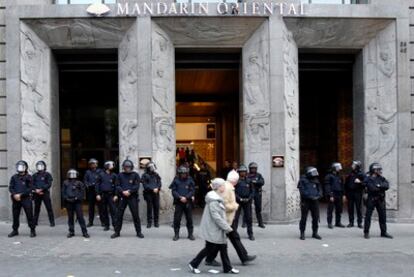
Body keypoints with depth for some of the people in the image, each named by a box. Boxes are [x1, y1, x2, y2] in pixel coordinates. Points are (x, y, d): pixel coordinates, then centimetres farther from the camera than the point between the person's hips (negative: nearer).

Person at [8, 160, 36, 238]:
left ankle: (32, 230, 3)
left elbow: (30, 188, -5)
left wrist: (20, 194, -13)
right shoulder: (14, 177, 10)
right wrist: (15, 195, -11)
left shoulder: (28, 177, 0)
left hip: (26, 198, -3)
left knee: (29, 215, -4)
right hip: (15, 199, 4)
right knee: (15, 215, 10)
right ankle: (15, 230, 22)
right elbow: (10, 187, 7)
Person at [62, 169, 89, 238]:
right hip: (68, 202, 3)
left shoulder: (79, 183, 7)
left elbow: (82, 191, 1)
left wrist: (77, 198, -12)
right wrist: (66, 198, -5)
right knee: (70, 217, 9)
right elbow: (63, 192, 10)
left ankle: (85, 232, -3)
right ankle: (71, 232, 18)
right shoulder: (65, 183, 13)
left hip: (77, 202, -2)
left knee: (80, 216, -6)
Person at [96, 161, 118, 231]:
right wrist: (97, 194, -2)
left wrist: (115, 195, -4)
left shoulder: (114, 175, 5)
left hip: (111, 194, -1)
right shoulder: (101, 174, 5)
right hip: (102, 194, 1)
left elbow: (116, 185, 3)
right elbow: (98, 184, 5)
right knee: (103, 211, 5)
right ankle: (106, 225, 14)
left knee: (113, 210, -6)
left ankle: (115, 225, -3)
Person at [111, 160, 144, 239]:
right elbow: (117, 186, 4)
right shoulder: (120, 175, 9)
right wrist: (123, 191, -13)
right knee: (119, 214, 4)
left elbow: (137, 186, -5)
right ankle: (117, 232, 16)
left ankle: (138, 232, 11)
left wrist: (129, 191, -17)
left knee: (135, 215, 0)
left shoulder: (135, 175, 3)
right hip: (122, 197, 2)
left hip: (133, 197, -2)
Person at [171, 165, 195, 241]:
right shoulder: (176, 180, 2)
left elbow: (192, 190, -1)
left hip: (188, 202, 0)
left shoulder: (190, 180, 2)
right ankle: (176, 234, 12)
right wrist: (180, 197, -15)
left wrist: (186, 197, -15)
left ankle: (190, 234, 17)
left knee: (189, 219, 6)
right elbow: (173, 191, -2)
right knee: (177, 219, 0)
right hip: (178, 202, 0)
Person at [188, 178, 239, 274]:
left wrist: (226, 226, 17)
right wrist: (227, 227, -20)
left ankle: (228, 268, 18)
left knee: (223, 247, 11)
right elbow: (216, 216, -24)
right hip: (212, 229, -10)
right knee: (209, 248, 0)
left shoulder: (217, 198, 10)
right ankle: (193, 264, 14)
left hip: (217, 229, 10)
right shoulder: (213, 200, -21)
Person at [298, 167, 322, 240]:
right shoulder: (303, 180, -5)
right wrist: (311, 197, -19)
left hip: (315, 201, 5)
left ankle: (315, 233, 20)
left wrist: (318, 196, -7)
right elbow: (303, 192, -12)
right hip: (305, 202, -5)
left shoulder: (316, 180, 13)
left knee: (316, 217, 6)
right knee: (304, 218, 0)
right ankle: (302, 233, 10)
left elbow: (320, 190, 13)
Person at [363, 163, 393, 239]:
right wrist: (382, 188, -5)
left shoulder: (381, 178, 11)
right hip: (371, 199, -5)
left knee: (383, 216, 7)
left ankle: (384, 232, 17)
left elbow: (387, 186, -4)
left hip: (381, 200, 5)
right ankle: (366, 232, 8)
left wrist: (379, 186, -16)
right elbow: (373, 188, -18)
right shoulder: (368, 179, -6)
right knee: (368, 216, -1)